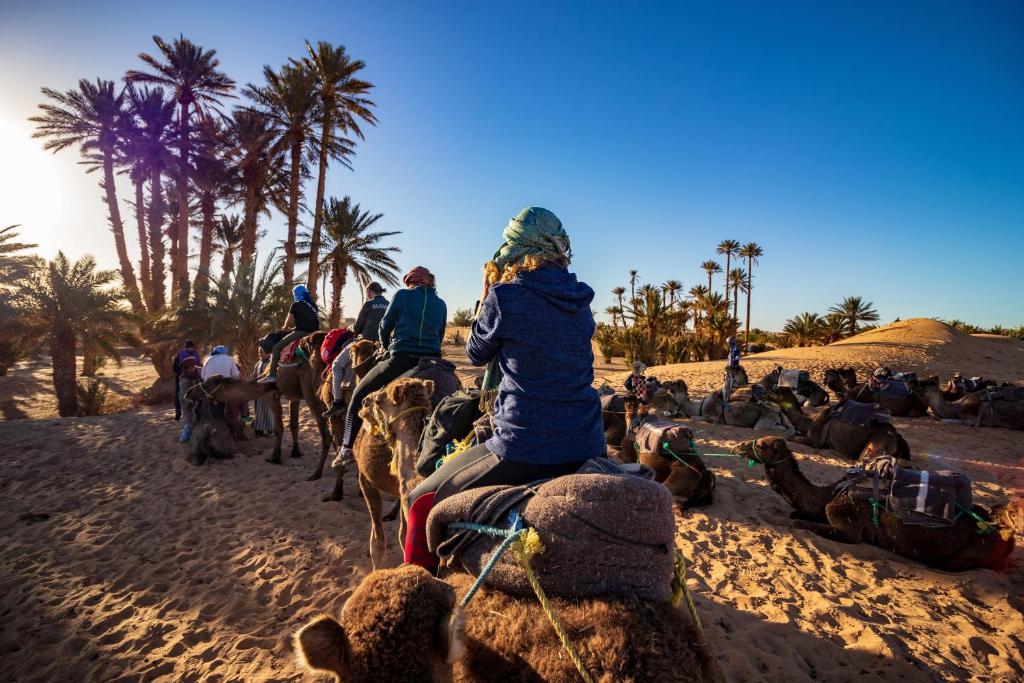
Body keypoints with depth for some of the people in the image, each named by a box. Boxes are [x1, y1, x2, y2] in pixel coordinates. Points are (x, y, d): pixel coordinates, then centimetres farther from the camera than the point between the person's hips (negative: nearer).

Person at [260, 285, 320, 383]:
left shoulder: (296, 305, -1)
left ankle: (272, 375, -9)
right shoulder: (312, 305, 16)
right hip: (313, 333, 8)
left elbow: (287, 324, 7)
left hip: (301, 333, -8)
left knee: (277, 347, -1)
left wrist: (286, 327, 28)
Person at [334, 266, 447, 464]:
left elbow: (385, 326, 12)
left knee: (359, 394, 12)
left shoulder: (402, 295, 5)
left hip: (400, 359, -3)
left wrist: (387, 347, 30)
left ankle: (347, 449, 11)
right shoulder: (441, 304, 14)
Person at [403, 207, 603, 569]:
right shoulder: (580, 299, 7)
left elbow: (476, 353, 6)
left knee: (423, 501, 11)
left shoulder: (505, 296, -11)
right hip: (588, 445, 7)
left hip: (525, 449, -7)